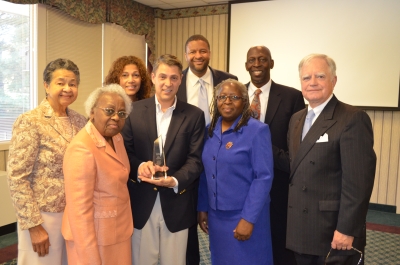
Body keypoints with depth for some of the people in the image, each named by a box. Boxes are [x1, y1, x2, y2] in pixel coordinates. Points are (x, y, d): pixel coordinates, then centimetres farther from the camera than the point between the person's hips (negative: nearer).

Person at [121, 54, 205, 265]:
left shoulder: (194, 115, 0)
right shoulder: (135, 110, 2)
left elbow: (195, 159, -4)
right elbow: (124, 151, 0)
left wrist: (174, 181, -21)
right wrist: (139, 167, -20)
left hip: (177, 204, 0)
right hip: (142, 203, 1)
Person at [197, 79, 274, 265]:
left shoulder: (257, 131, -11)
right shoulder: (210, 131, 5)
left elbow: (263, 177, -15)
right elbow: (205, 173, 9)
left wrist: (249, 218, -17)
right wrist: (202, 207, 7)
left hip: (245, 216, -5)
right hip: (215, 215, 5)